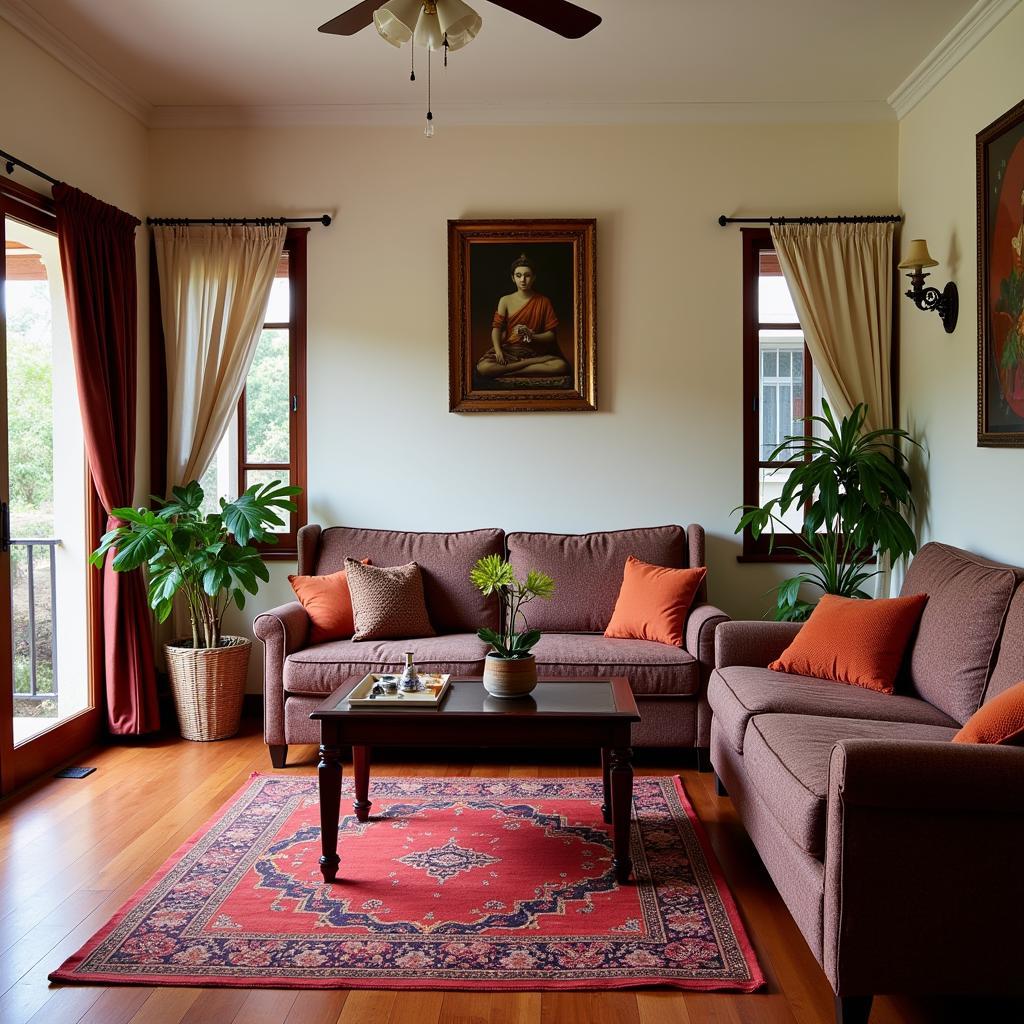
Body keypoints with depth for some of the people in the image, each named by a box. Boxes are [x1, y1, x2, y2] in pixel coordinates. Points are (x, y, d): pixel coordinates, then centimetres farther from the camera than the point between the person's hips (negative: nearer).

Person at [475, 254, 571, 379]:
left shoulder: (543, 302, 5)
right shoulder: (505, 301, 7)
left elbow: (551, 334, 3)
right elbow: (496, 328, -2)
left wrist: (532, 336, -17)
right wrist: (498, 350, -21)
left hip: (535, 352, 1)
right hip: (509, 350, -1)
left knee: (561, 366, -32)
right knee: (483, 367, -31)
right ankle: (530, 363, -21)